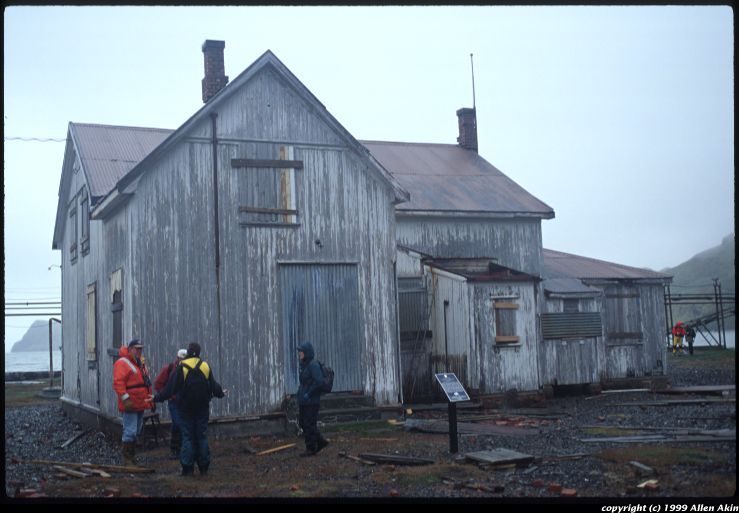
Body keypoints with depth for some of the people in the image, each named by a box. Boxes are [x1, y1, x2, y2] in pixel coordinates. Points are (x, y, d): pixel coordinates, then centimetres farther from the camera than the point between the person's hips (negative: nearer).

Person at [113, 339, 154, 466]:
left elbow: (146, 382, 25)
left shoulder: (141, 363, 19)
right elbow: (118, 382, -19)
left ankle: (131, 455, 25)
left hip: (141, 404, 9)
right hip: (130, 405, -9)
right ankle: (127, 459, -2)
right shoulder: (122, 363, -10)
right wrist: (126, 399, -25)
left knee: (136, 431, 15)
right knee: (130, 431, -9)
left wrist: (151, 399, 22)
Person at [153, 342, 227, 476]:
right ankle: (203, 467, 12)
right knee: (202, 436, 9)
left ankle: (187, 468, 2)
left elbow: (170, 388, -10)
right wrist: (221, 393, 26)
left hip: (186, 408, -2)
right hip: (202, 408, 2)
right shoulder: (206, 367, -1)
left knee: (187, 437, 3)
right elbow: (214, 386, 5)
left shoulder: (181, 368, -10)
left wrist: (156, 398, 1)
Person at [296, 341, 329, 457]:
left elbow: (319, 381, -26)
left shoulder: (313, 365, -17)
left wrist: (308, 394, -20)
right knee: (303, 423, 14)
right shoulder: (304, 365, 12)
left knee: (309, 425, 0)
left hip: (311, 401, -9)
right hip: (303, 401, 9)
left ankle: (311, 449, 12)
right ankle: (321, 441, 24)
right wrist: (300, 392, 12)